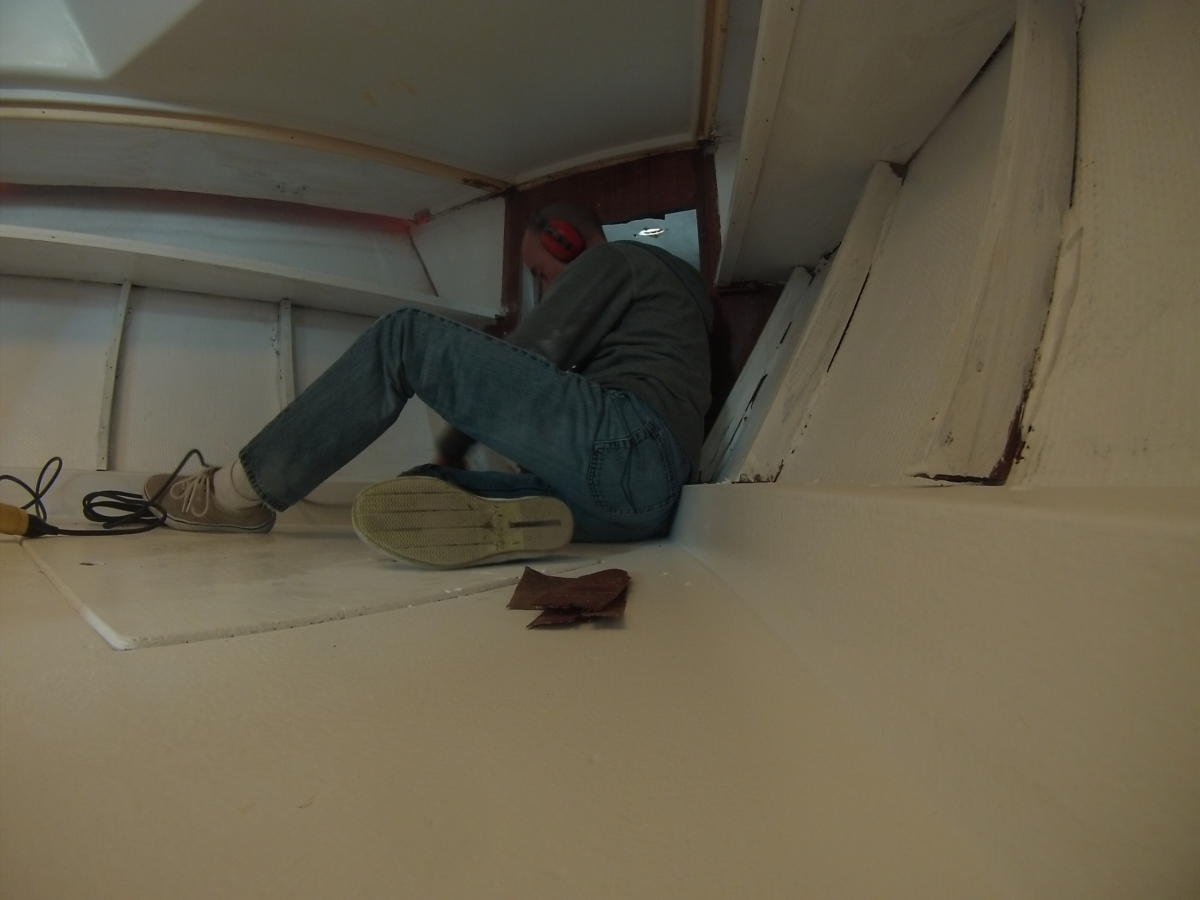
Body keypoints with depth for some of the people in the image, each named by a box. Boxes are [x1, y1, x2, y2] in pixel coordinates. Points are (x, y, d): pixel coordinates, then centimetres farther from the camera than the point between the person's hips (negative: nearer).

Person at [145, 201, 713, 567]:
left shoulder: (613, 260, 11)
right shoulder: (645, 286, 39)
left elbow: (525, 364, -1)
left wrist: (454, 442, 13)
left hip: (622, 447, -9)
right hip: (642, 501, 9)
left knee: (406, 337, -5)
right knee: (419, 488, 9)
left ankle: (243, 492, -3)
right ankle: (502, 520, -21)